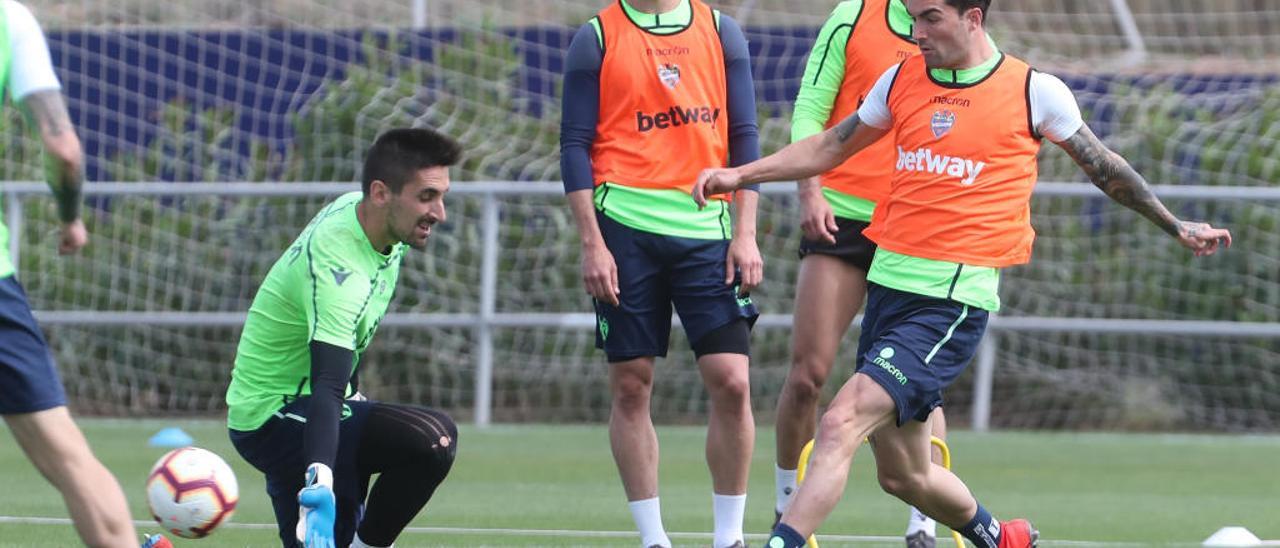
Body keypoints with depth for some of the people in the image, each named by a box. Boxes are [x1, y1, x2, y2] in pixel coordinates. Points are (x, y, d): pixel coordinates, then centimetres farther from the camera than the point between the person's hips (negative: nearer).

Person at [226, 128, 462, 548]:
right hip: (275, 419, -10)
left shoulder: (355, 207, -1)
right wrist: (319, 483, -56)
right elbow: (327, 388, -43)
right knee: (434, 439, -31)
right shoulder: (340, 271, -31)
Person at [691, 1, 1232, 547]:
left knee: (839, 425, -22)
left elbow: (1102, 166, 13)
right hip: (888, 282, 6)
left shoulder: (1035, 92, -2)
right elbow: (830, 148, 22)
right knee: (903, 475, 12)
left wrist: (1175, 226, 22)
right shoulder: (902, 81, 10)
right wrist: (739, 175, 13)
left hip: (955, 299, -6)